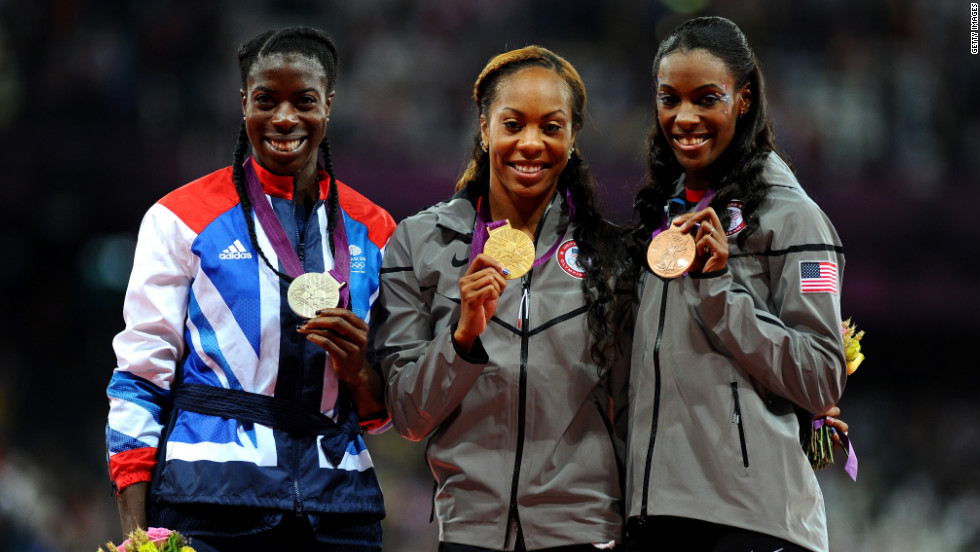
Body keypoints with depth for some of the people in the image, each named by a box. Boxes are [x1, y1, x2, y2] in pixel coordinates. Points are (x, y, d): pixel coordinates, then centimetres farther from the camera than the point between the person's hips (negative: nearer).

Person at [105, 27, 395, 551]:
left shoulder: (371, 231, 11)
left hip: (337, 504, 3)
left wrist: (358, 371, -9)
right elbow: (139, 382, -2)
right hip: (209, 502, -3)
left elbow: (385, 410, 14)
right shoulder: (183, 218, 2)